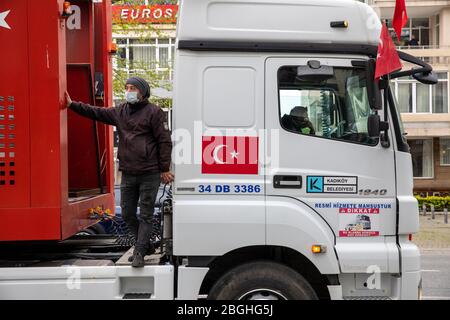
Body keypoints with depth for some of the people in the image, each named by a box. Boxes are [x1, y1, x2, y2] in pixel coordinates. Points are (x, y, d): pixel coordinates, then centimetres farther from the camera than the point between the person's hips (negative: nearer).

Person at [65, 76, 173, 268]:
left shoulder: (153, 112, -5)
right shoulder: (120, 112, 13)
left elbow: (165, 141, -7)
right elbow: (95, 112, 14)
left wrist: (165, 169, -9)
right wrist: (72, 105, 6)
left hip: (149, 174, -7)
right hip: (127, 174, 7)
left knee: (146, 215, -1)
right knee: (127, 214, 12)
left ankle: (139, 252, 4)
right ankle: (146, 246, 27)